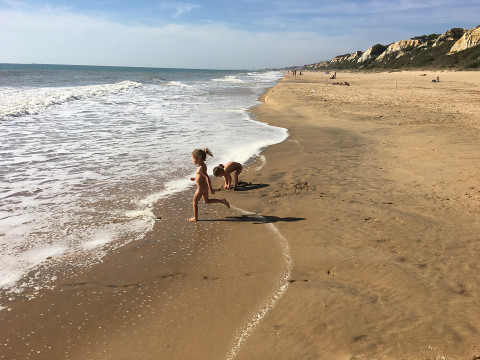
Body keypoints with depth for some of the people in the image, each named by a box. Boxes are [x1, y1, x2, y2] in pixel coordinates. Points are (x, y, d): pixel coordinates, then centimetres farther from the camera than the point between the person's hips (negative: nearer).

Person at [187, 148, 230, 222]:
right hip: (205, 186, 9)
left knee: (195, 202, 8)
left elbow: (207, 177, -30)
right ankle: (222, 201, 17)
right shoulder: (204, 165, 3)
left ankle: (195, 218, 20)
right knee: (206, 201, 24)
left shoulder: (201, 168, -26)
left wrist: (210, 188, -29)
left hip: (201, 188, -9)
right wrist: (195, 178, 15)